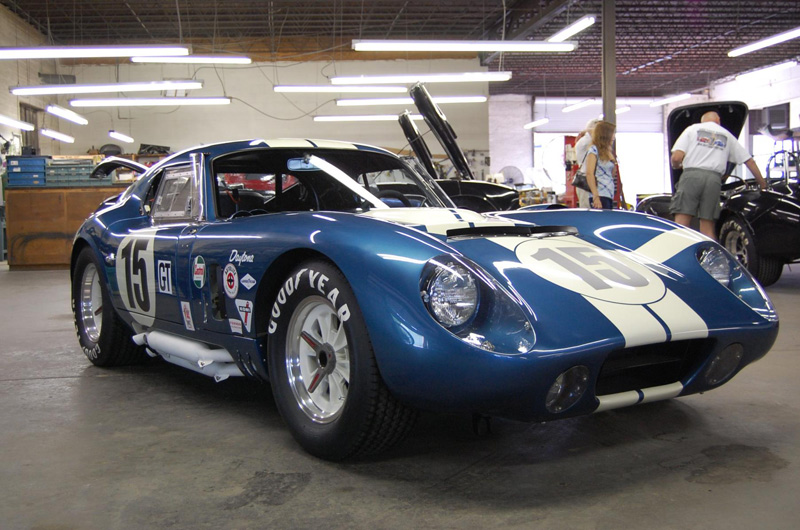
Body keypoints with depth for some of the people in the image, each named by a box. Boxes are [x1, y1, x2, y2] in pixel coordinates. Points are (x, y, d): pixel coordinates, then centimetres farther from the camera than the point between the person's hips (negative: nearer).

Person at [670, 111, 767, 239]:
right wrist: (763, 183, 34)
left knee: (680, 225, -10)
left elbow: (676, 157, 2)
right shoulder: (727, 135, 26)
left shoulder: (692, 129, 17)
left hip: (691, 175, -3)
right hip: (714, 179, 3)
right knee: (708, 228, 6)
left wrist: (676, 166, 24)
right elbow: (749, 160, 27)